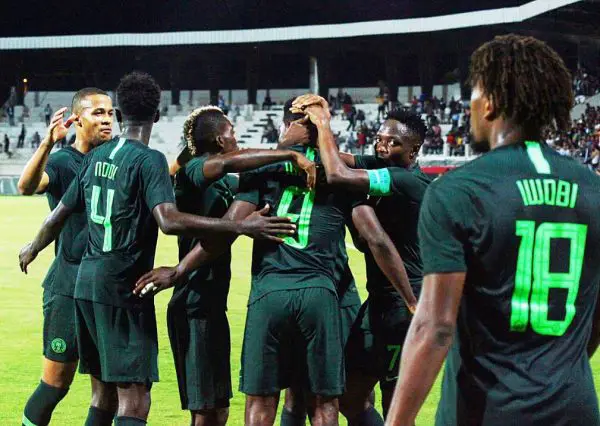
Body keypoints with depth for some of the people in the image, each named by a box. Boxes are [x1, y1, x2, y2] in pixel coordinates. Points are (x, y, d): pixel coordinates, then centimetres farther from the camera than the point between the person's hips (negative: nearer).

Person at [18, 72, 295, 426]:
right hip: (123, 289, -8)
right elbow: (169, 221, -26)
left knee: (105, 392, 16)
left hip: (87, 281, 8)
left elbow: (59, 215, 21)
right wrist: (242, 227, -28)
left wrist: (33, 249, 41)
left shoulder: (96, 156, 11)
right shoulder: (149, 160, -11)